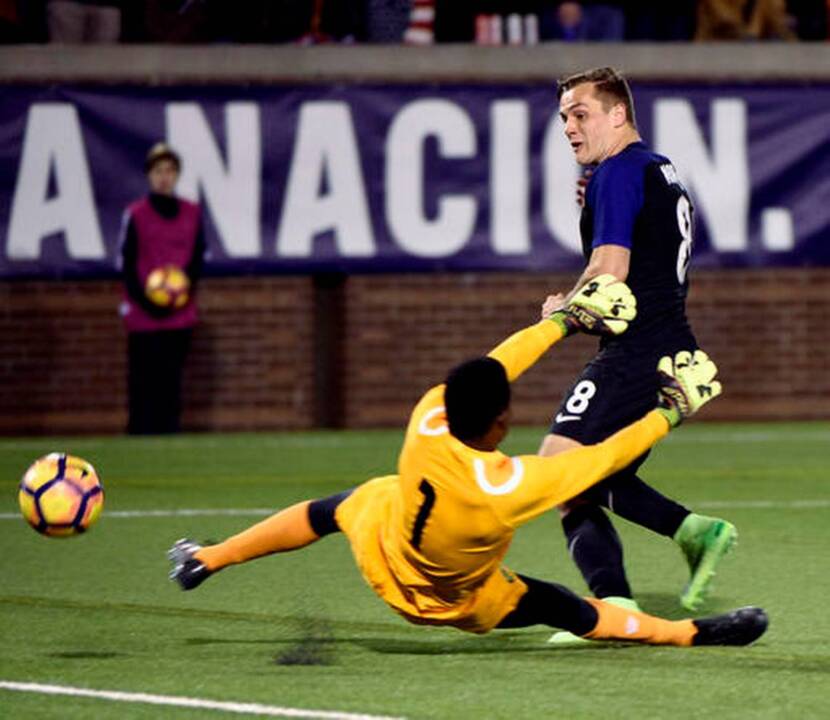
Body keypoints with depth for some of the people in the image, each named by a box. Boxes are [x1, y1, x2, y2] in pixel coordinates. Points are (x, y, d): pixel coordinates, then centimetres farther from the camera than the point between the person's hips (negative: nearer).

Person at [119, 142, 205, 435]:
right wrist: (144, 301, -12)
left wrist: (184, 293, -6)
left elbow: (198, 259, 10)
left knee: (171, 380, 4)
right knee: (143, 383, -5)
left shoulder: (192, 214, 8)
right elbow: (126, 264, -2)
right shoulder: (136, 214, -1)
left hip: (180, 315, 3)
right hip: (143, 315, -3)